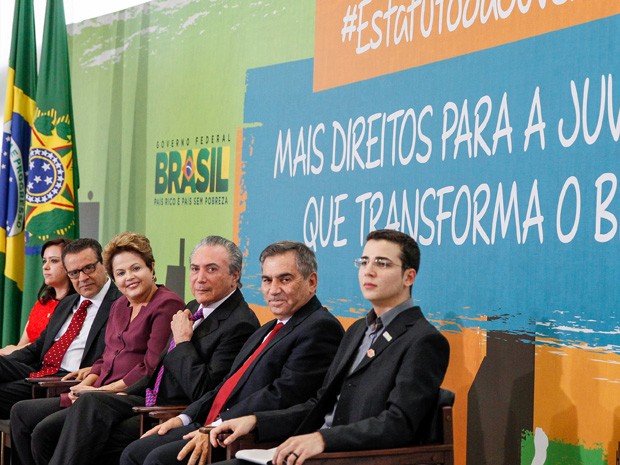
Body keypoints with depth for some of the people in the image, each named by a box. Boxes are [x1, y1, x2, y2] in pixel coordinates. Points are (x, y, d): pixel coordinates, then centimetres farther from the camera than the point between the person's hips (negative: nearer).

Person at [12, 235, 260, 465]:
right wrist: (127, 394, 9)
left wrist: (182, 340, -13)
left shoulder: (240, 325, -15)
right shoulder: (195, 309, 16)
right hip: (149, 400, 9)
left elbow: (202, 391, -22)